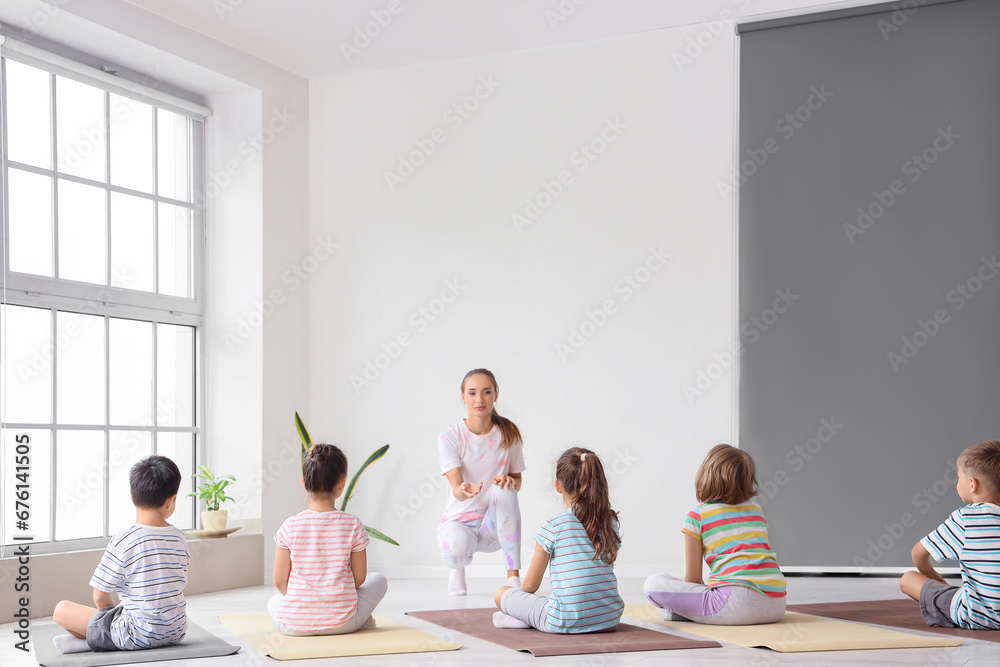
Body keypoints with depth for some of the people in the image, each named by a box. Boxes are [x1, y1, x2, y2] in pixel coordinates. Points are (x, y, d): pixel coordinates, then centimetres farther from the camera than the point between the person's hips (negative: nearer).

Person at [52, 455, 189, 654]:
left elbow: (100, 597, -10)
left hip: (139, 635, -6)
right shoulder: (179, 539, 1)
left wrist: (110, 609, 14)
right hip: (175, 632, 6)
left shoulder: (122, 541, -16)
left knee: (62, 609, 2)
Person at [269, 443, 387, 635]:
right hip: (342, 623, -1)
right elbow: (359, 578, -1)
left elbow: (280, 581, -3)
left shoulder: (291, 526, -9)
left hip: (295, 626, 1)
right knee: (379, 580, 25)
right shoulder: (353, 525, -10)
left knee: (274, 602, 37)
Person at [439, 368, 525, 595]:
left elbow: (517, 481, 3)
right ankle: (457, 567, 6)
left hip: (495, 524, 2)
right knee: (458, 546, -37)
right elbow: (456, 488, -20)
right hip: (459, 519, -2)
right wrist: (464, 490, -45)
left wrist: (510, 481, -23)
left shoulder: (508, 433, -3)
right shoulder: (449, 436, -10)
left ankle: (513, 575, -23)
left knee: (503, 489, -30)